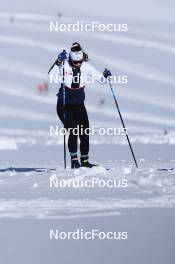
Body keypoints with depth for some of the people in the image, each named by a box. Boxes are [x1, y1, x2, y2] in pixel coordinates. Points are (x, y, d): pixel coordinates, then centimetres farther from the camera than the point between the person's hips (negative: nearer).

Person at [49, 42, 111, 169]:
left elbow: (100, 78, 2)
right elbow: (51, 75, -28)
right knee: (73, 132, -14)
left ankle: (85, 160, 11)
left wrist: (105, 76, -19)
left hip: (79, 105, 4)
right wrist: (58, 62, -39)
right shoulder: (65, 65, -13)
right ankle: (74, 160, -6)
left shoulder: (86, 67, -2)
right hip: (64, 105, -4)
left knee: (84, 132, -1)